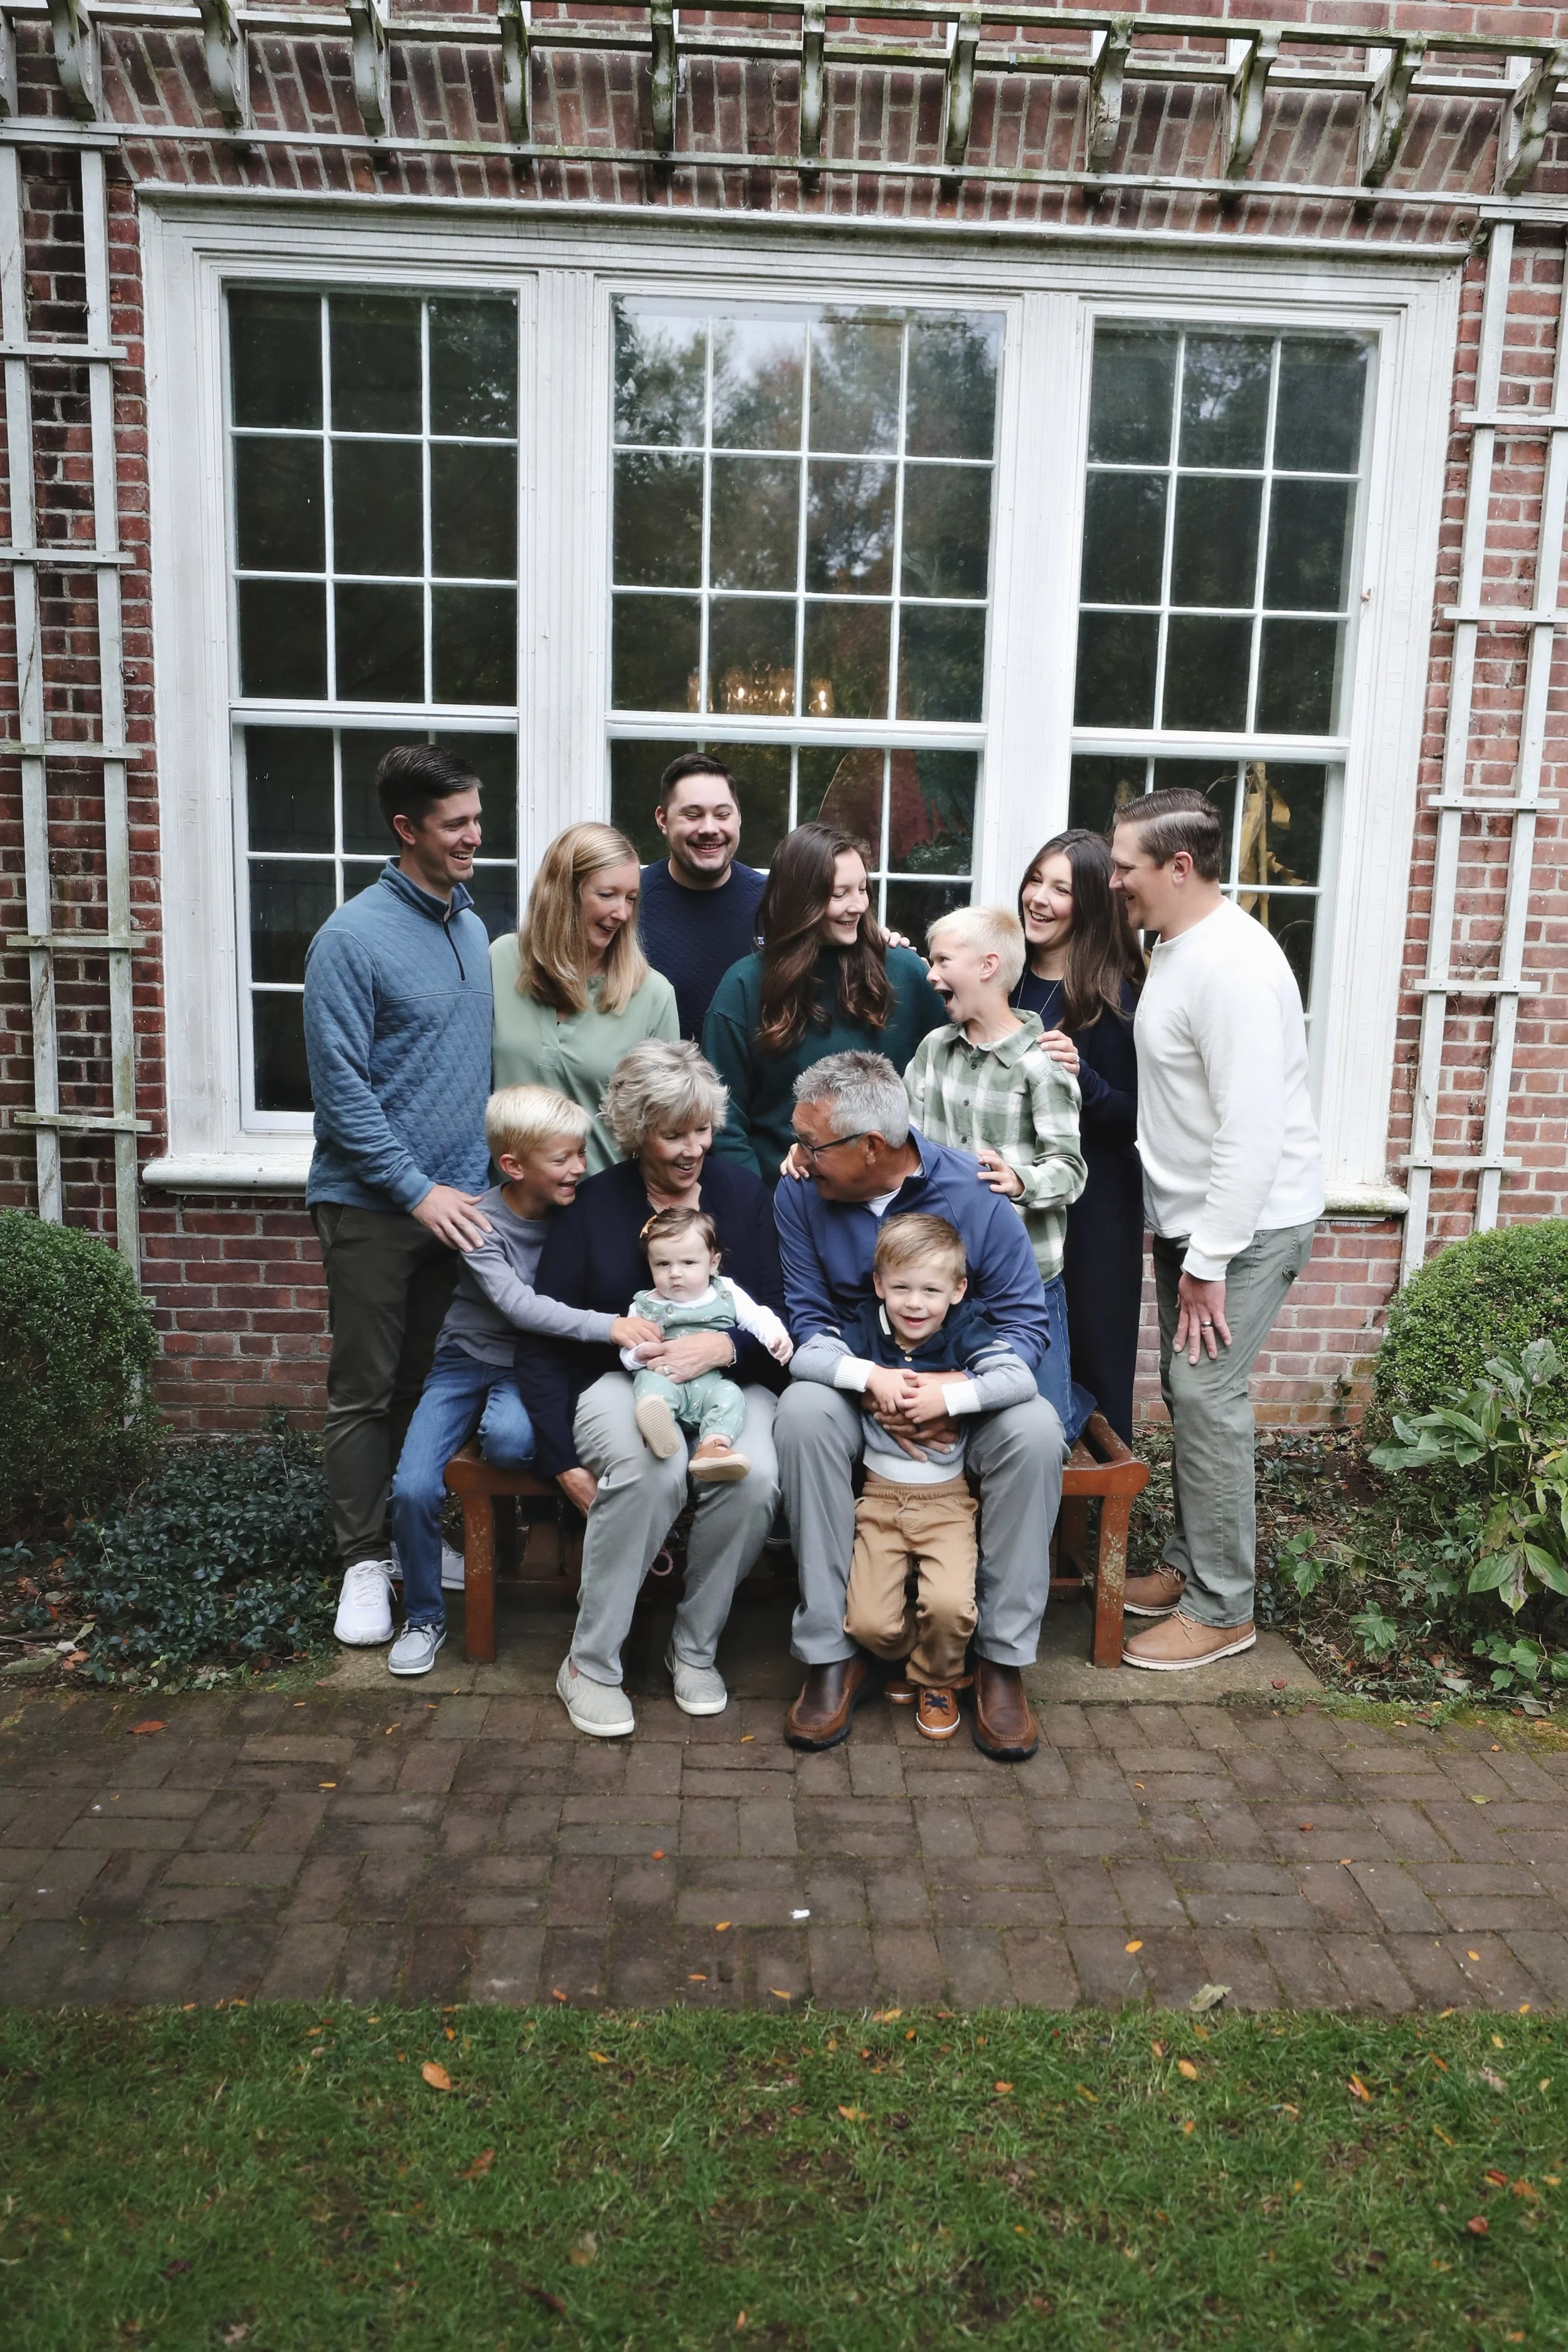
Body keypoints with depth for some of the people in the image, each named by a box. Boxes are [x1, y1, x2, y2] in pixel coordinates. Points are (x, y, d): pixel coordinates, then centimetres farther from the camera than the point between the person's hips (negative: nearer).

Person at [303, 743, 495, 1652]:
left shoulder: (472, 928, 10)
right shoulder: (352, 937, -11)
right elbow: (342, 1089, -14)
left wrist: (480, 1175, 8)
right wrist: (419, 1191, -16)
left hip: (457, 1198, 6)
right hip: (375, 1204, -6)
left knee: (433, 1382, 14)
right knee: (366, 1390, 4)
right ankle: (366, 1559, 15)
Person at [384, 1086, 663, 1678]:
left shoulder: (576, 1209, -4)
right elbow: (517, 1304, -27)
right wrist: (607, 1326, -38)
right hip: (467, 1360, 0)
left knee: (510, 1439, -36)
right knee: (413, 1489, -16)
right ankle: (424, 1615, 6)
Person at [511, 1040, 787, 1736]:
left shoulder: (743, 1193, 6)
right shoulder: (593, 1204, 1)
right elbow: (540, 1341, -1)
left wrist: (723, 1346, -20)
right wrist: (563, 1460, -11)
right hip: (619, 1381, -2)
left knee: (755, 1477, -31)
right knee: (652, 1470, -36)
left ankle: (695, 1648, -6)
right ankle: (590, 1664, -16)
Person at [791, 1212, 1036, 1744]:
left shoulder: (965, 1332, -5)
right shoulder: (867, 1328, -1)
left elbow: (1020, 1379, -19)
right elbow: (805, 1358, -14)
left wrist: (949, 1395, -25)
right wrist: (871, 1374, -24)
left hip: (946, 1500, -1)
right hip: (880, 1496, 2)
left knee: (949, 1606, -23)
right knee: (869, 1624, -10)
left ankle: (936, 1680, 12)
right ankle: (916, 1657, 27)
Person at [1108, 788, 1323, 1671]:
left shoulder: (1231, 964, -22)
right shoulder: (1178, 948, 10)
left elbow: (1254, 1130, -25)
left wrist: (1209, 1262, -22)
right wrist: (1185, 1246, 14)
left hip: (1248, 1222, -9)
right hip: (1192, 1217, 9)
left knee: (1208, 1398, -6)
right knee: (1188, 1392, 13)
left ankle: (1221, 1608, 7)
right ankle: (1188, 1566, 26)